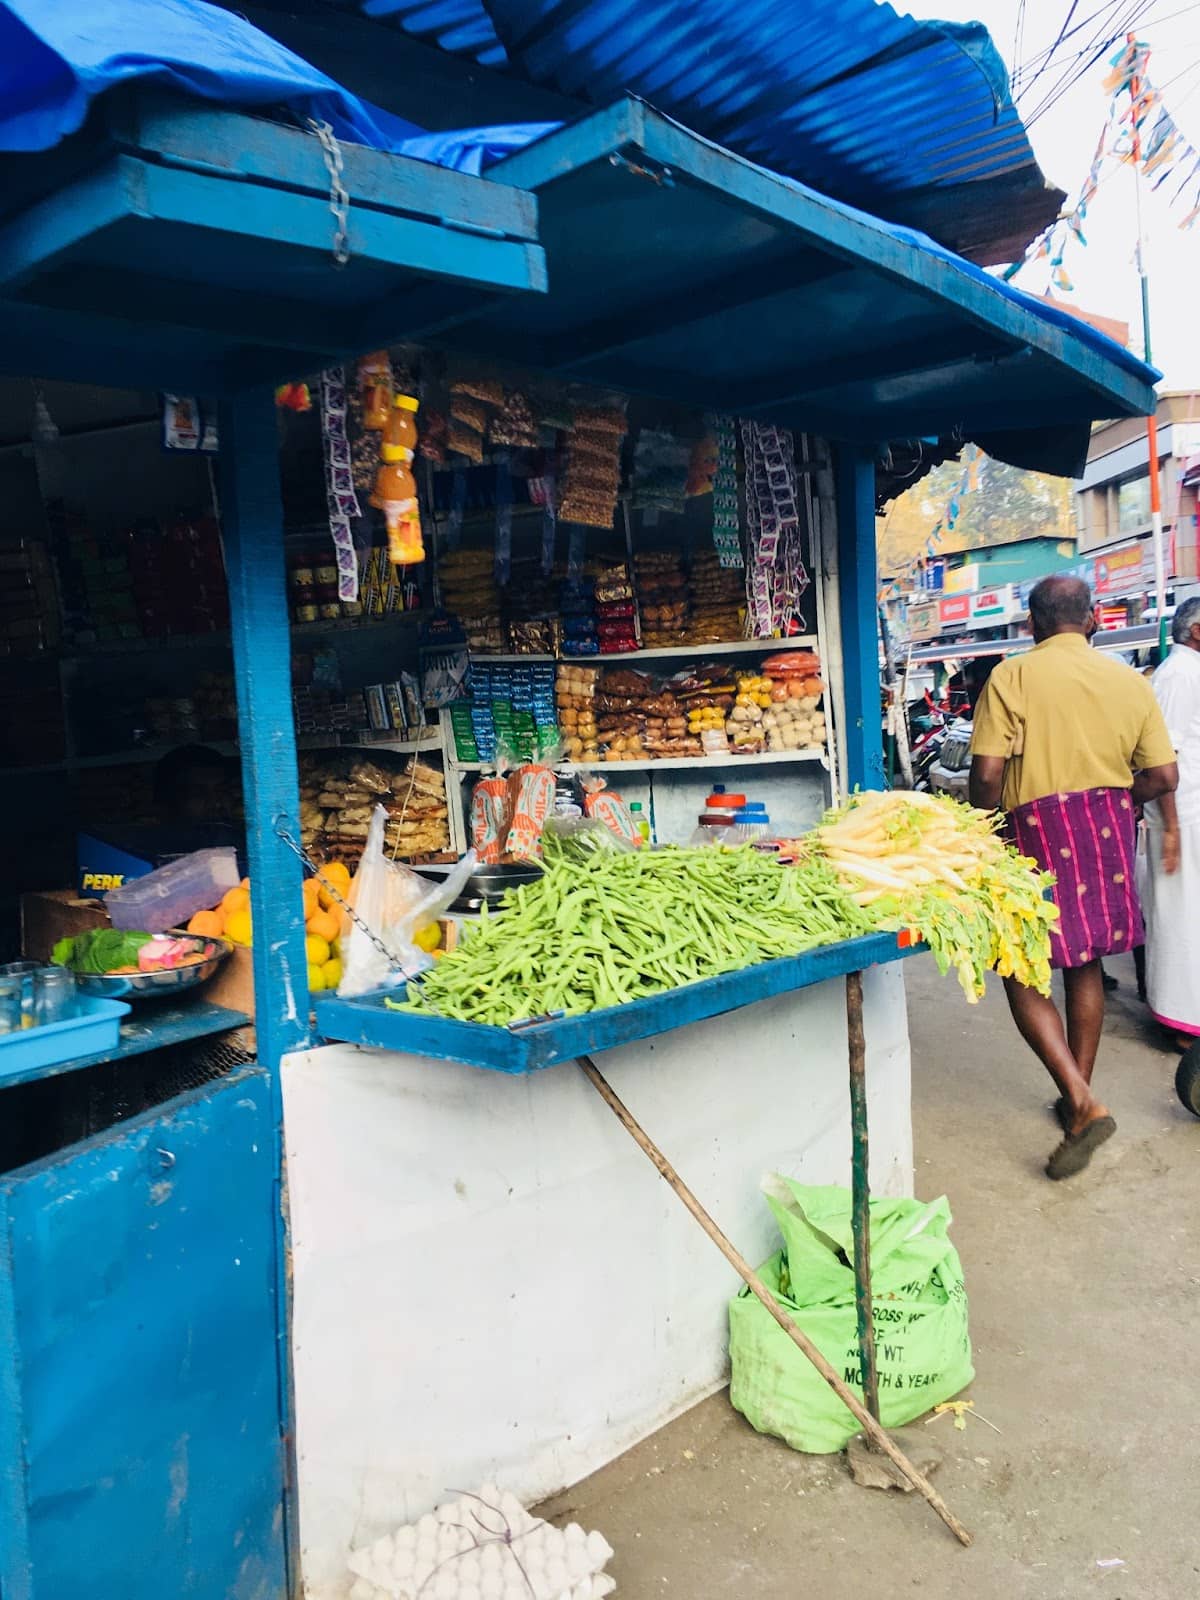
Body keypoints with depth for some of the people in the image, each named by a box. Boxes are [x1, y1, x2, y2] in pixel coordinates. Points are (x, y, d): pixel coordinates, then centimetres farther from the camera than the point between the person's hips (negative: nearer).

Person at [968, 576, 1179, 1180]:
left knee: (1022, 973, 4)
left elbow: (987, 773, -14)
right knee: (1084, 966, 18)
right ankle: (1078, 1099, 27)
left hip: (1037, 830, -5)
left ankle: (1083, 1104, -8)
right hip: (1109, 832, 5)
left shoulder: (1010, 677, -8)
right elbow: (1162, 777, 2)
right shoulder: (1130, 682, 5)